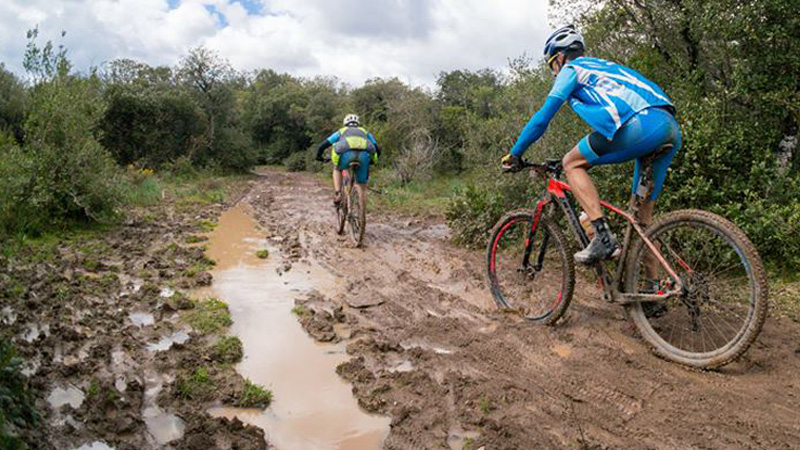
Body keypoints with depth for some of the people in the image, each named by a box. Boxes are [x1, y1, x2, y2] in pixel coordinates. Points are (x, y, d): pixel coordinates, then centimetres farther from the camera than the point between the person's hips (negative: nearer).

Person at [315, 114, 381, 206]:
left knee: (337, 169, 33)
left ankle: (337, 194, 15)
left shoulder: (341, 132, 36)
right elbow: (377, 150, 34)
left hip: (347, 154, -1)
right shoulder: (365, 132, 39)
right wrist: (372, 160, 53)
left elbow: (322, 146, 32)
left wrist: (319, 157, 50)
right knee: (362, 186, 17)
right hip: (364, 154, 1)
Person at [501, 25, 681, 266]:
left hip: (641, 124, -8)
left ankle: (604, 237, -7)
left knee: (572, 164, 4)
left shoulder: (572, 69, 13)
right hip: (671, 128, 8)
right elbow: (600, 116, 43)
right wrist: (588, 158, 49)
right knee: (644, 213, 13)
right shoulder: (603, 66, 37)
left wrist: (515, 154, 14)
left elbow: (542, 117, 6)